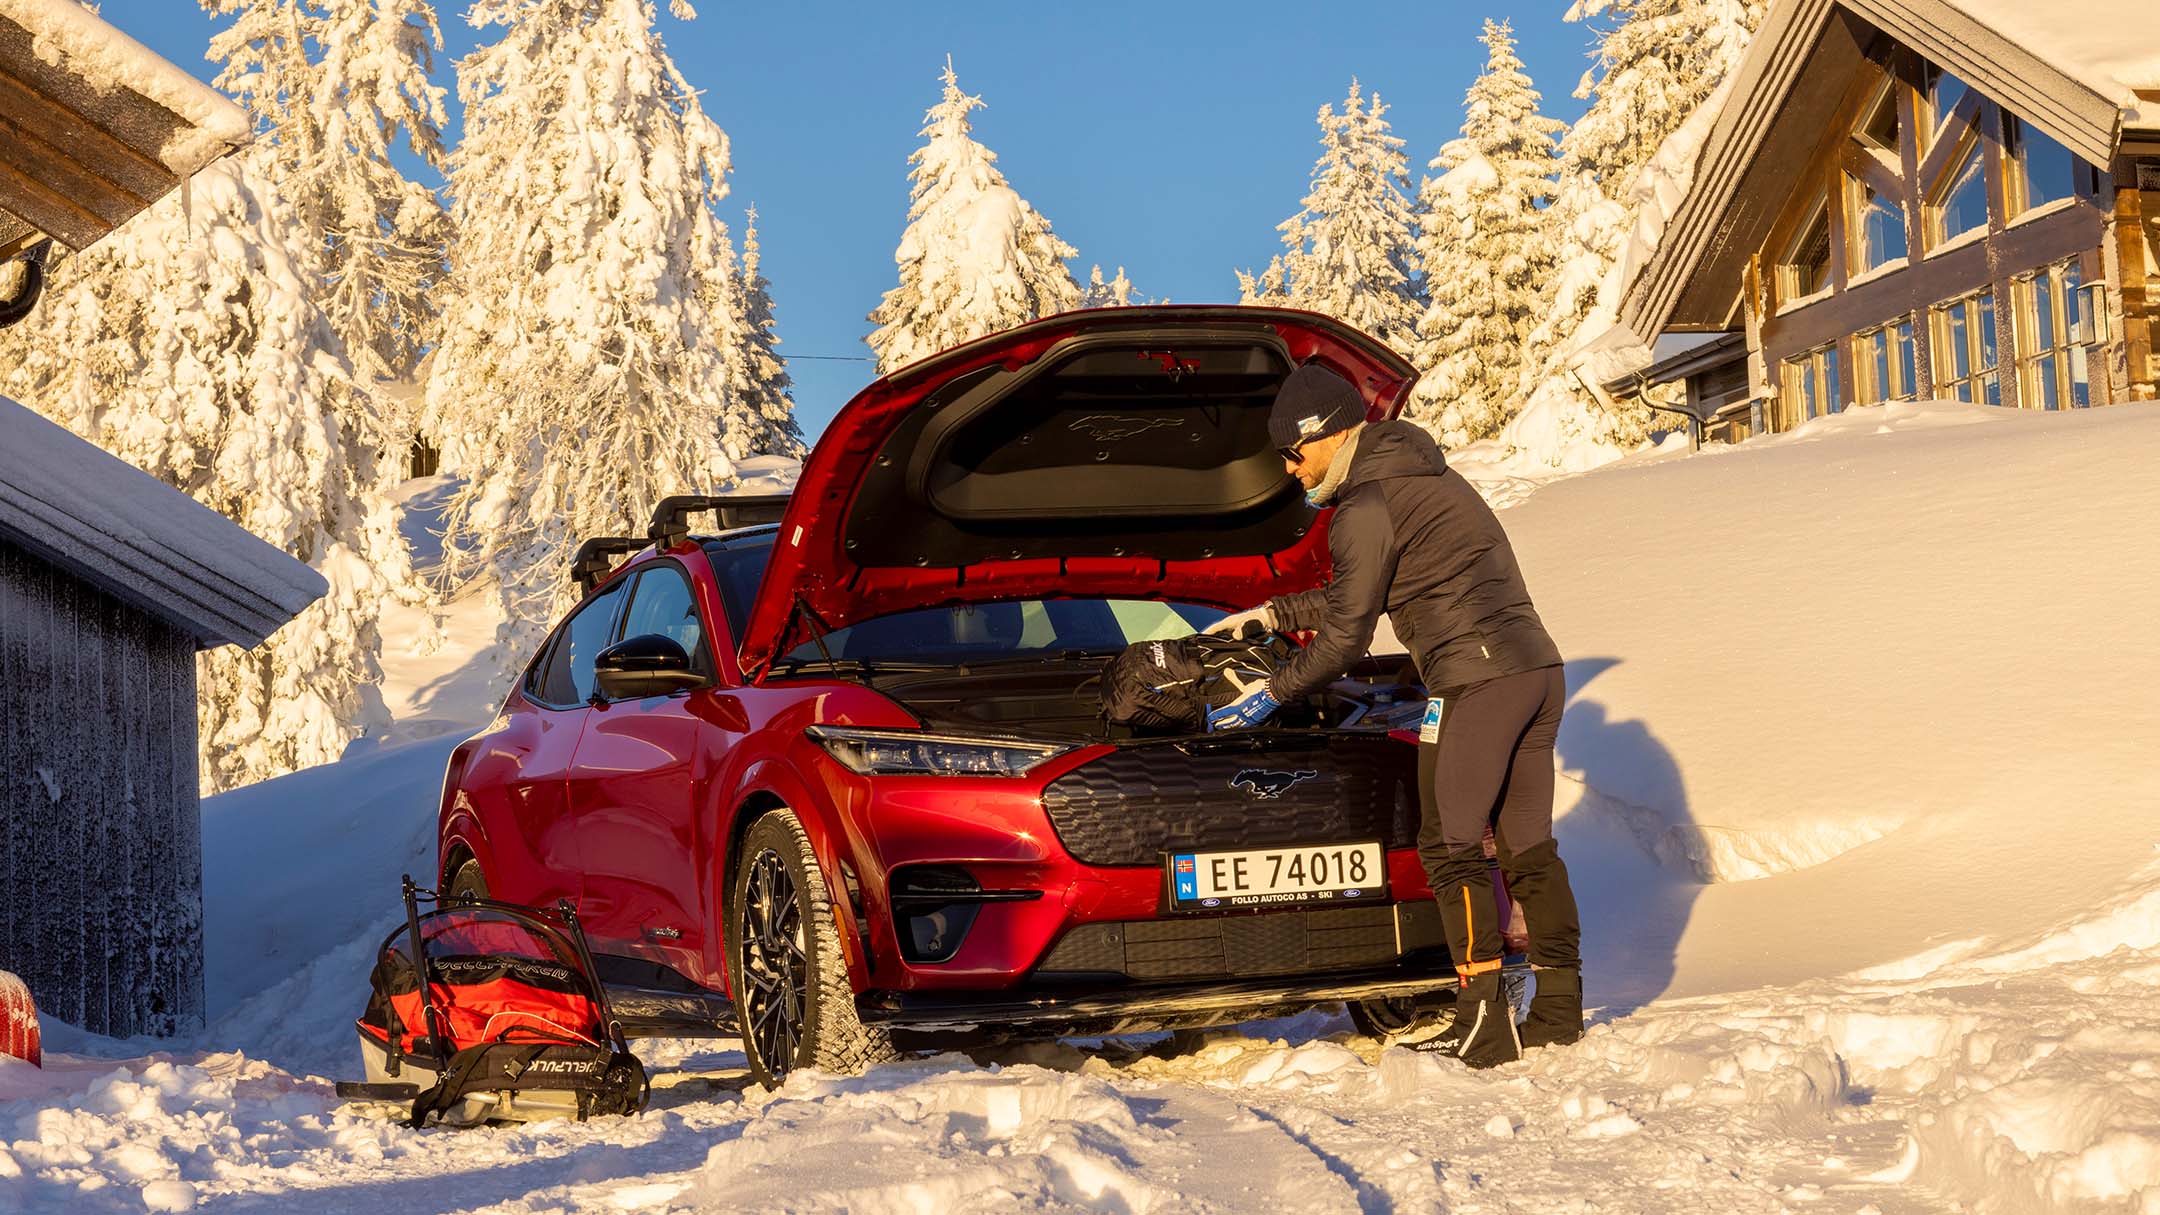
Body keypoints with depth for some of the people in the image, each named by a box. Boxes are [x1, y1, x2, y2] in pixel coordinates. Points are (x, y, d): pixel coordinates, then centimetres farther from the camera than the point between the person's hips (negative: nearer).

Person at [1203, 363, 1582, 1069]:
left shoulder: (1368, 506, -7)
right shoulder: (1426, 477, 23)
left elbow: (1345, 634, -5)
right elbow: (1360, 594, 34)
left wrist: (1271, 695, 6)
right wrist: (1271, 615, 37)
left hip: (1475, 680, -9)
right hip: (1538, 667, 9)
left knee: (1450, 848, -4)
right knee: (1529, 849, 12)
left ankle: (1485, 1024, -7)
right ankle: (1560, 1011, 13)